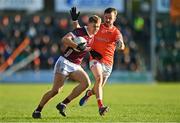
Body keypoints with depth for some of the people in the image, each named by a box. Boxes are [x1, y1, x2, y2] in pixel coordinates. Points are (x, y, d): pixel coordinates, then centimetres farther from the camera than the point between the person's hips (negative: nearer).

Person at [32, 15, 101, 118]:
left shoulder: (93, 38, 8)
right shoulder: (80, 32, -15)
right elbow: (65, 39, -30)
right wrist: (77, 46, -40)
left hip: (75, 66, 7)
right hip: (65, 62, -7)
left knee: (86, 82, -19)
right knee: (56, 90, -11)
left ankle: (63, 104, -14)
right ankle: (37, 110, 7)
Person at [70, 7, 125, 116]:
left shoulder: (116, 32, 2)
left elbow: (122, 47, -17)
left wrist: (120, 44, -41)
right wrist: (75, 20, 0)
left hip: (108, 63, 1)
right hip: (95, 59, -1)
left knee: (99, 87, 8)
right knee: (99, 78, -28)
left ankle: (89, 93, 46)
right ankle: (101, 106, -38)